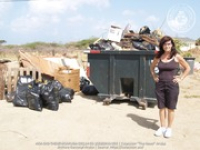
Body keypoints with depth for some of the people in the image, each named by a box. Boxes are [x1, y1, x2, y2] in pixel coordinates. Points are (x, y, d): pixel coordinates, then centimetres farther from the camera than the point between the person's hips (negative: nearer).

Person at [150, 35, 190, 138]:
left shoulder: (176, 56, -4)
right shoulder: (158, 57, 4)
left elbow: (187, 68, 4)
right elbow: (152, 67, 22)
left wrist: (180, 78, -3)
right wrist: (154, 77, 10)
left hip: (172, 85, -3)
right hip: (160, 85, 3)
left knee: (170, 108, 5)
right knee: (161, 107, 10)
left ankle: (169, 128, 17)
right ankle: (162, 127, 22)